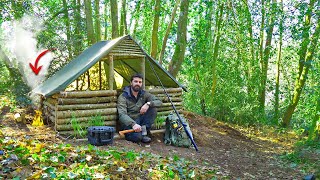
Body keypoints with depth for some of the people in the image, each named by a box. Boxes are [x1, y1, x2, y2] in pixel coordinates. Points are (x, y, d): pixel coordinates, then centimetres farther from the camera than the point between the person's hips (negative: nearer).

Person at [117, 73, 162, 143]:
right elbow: (122, 115, -26)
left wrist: (148, 104, -27)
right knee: (137, 136, -36)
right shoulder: (123, 97, -13)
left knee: (153, 108, -18)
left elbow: (159, 102, -6)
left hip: (141, 121, 5)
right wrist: (133, 124, -44)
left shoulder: (144, 94, 1)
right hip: (129, 123, -5)